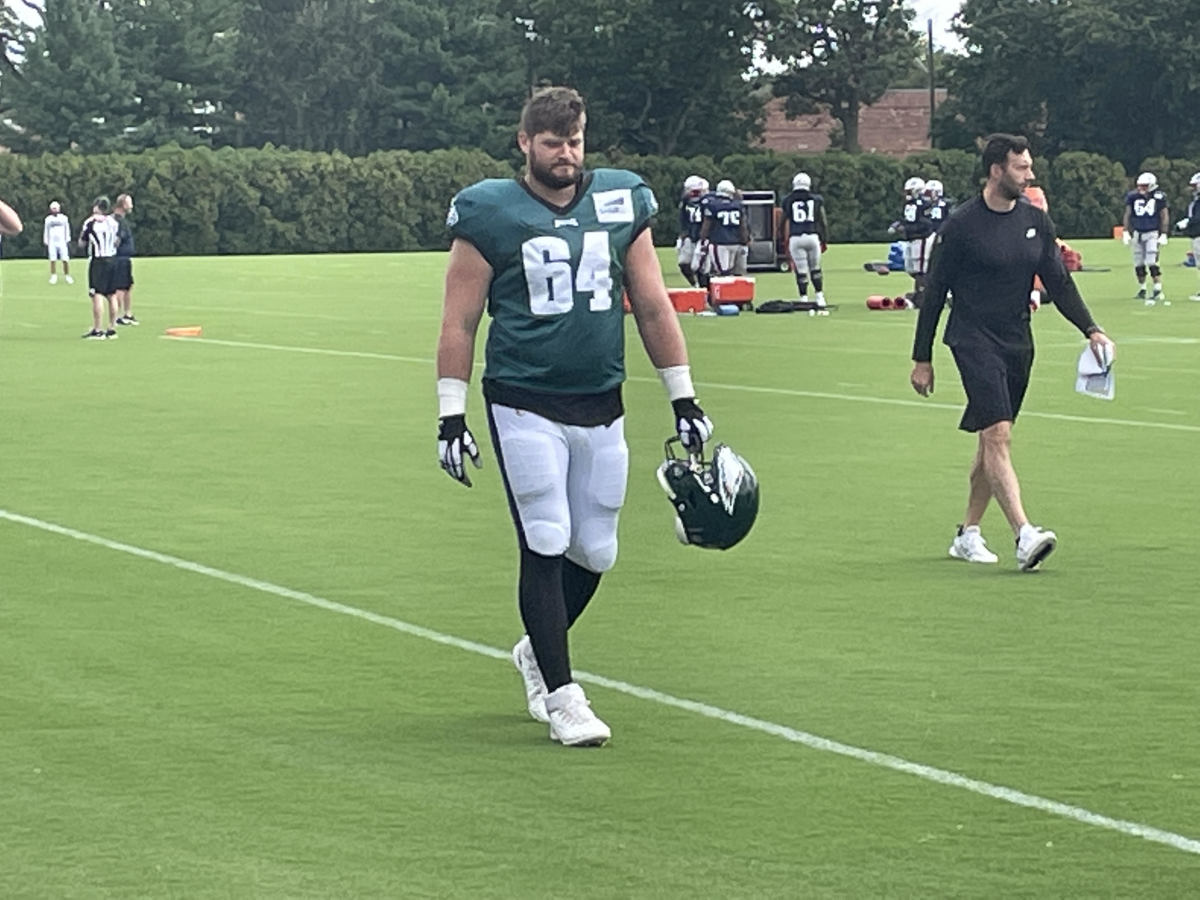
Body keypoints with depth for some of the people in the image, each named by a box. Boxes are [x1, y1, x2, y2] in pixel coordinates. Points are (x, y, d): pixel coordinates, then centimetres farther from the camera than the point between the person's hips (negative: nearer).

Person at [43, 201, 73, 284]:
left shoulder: (64, 218, 6)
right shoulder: (48, 219, 8)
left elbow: (67, 230, 9)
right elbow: (46, 232, 11)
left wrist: (67, 240, 2)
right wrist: (46, 242, 6)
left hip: (62, 242, -1)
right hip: (52, 242, 1)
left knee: (65, 259, -6)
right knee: (53, 260, -1)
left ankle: (67, 276, 2)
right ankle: (53, 276, 6)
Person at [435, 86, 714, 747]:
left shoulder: (621, 205, 7)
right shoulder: (490, 214, -3)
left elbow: (653, 308, 12)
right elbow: (459, 322, -1)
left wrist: (684, 400, 10)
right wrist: (451, 417, -5)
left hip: (601, 407, 4)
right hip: (524, 406, -4)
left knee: (594, 552, 8)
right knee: (546, 545, -7)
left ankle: (537, 650, 34)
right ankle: (561, 694, 0)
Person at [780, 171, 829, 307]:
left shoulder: (788, 201, 5)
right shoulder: (816, 200, 8)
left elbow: (787, 224, 3)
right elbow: (822, 222, 9)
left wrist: (786, 243, 8)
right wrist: (824, 240, 16)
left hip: (795, 238, -1)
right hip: (812, 236, 1)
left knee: (801, 271, 2)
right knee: (815, 269, 15)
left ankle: (804, 298, 3)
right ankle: (820, 297, 16)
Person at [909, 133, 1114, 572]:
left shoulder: (1036, 221, 8)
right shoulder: (962, 224, -8)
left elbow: (1059, 282, 12)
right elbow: (935, 291, -3)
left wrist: (1091, 329, -2)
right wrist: (921, 359, -2)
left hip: (1018, 343, 6)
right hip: (974, 339, -6)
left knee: (992, 439, 11)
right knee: (997, 433, -17)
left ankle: (968, 533, 22)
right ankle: (1024, 536, -26)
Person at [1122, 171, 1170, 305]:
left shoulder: (1159, 197, -6)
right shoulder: (1133, 196, 1)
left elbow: (1164, 216, -1)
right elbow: (1127, 215, 6)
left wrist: (1163, 235, -4)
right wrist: (1126, 232, 0)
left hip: (1152, 233, -4)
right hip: (1138, 233, 4)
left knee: (1152, 262, -14)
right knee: (1139, 264, 7)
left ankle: (1158, 290, -9)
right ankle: (1142, 289, 20)